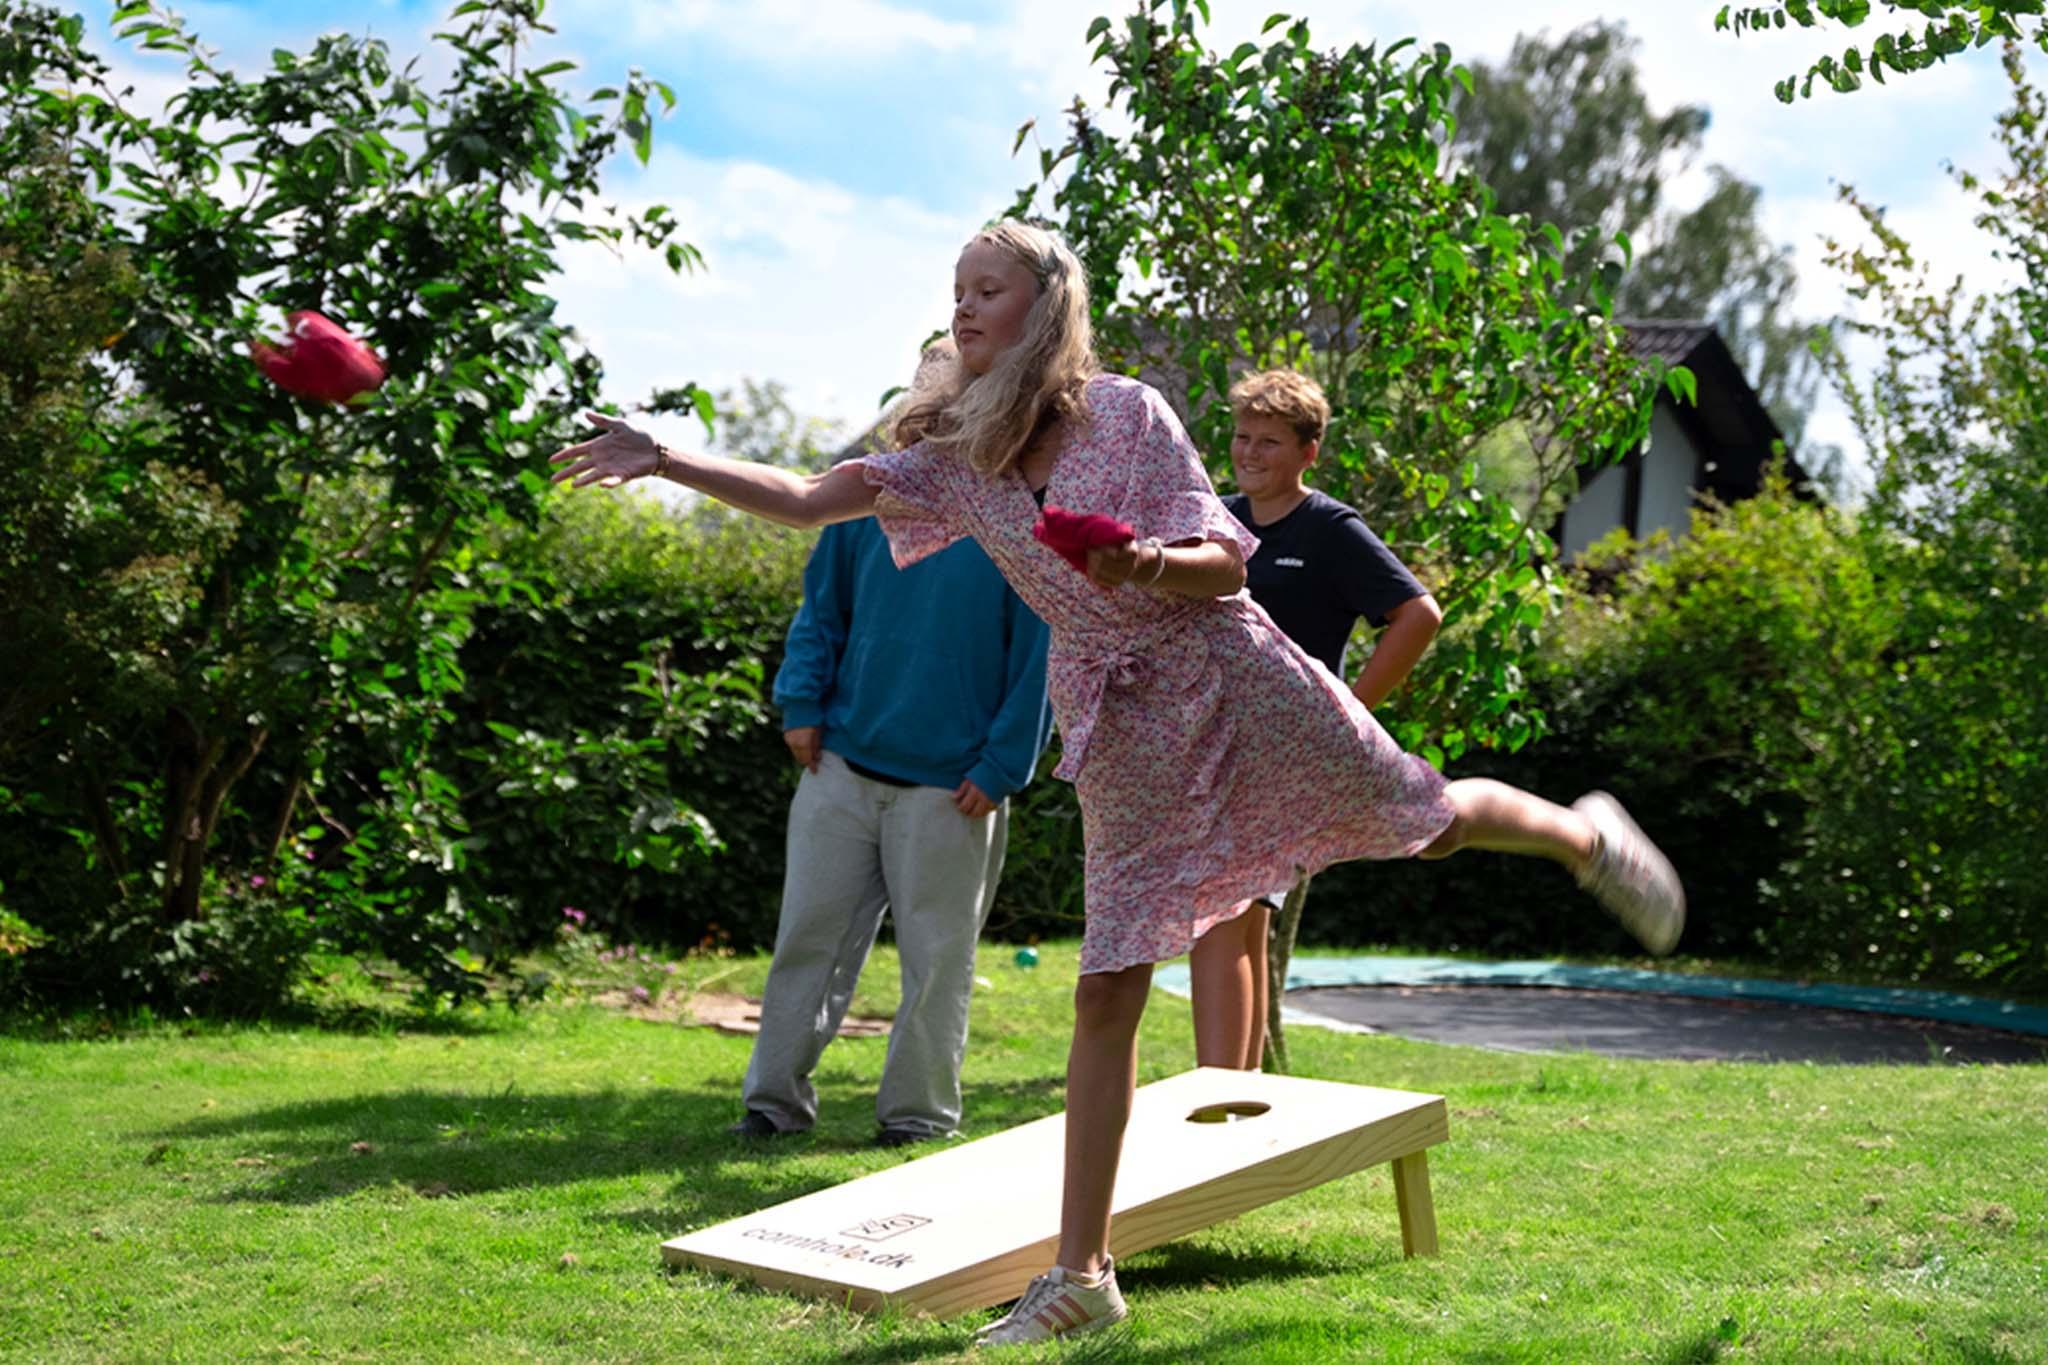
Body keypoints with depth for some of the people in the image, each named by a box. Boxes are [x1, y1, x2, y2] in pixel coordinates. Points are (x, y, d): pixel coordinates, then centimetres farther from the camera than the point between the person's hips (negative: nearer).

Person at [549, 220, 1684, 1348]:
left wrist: (1151, 563, -32)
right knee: (1106, 993, -1)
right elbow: (804, 500, -6)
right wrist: (660, 459, -14)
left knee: (1428, 819, 6)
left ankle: (1586, 836, 42)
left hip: (1228, 675, -3)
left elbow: (1225, 564, -10)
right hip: (1118, 726, 3)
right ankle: (1081, 1276, 5)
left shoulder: (1127, 412, -10)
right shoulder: (951, 458, 2)